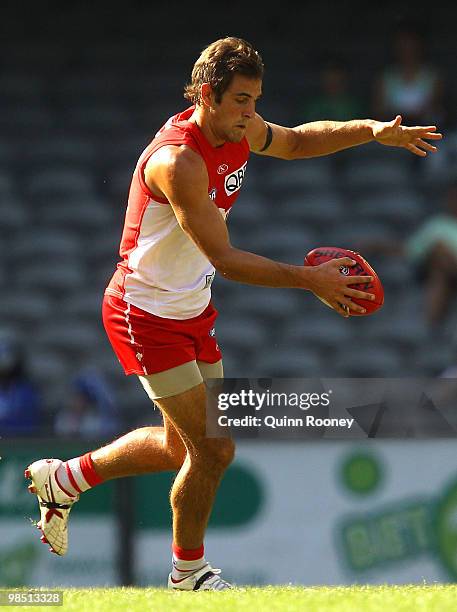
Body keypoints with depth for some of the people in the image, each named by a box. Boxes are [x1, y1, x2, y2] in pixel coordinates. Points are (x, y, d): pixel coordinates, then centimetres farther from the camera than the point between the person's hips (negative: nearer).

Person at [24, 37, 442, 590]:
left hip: (191, 309, 9)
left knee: (181, 446, 16)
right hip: (146, 314, -9)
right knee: (212, 449, -7)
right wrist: (310, 281, -33)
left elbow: (299, 140, 18)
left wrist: (372, 130, 4)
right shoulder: (178, 161, -30)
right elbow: (224, 258, -32)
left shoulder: (241, 132, -3)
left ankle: (64, 478, 35)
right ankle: (188, 570, 15)